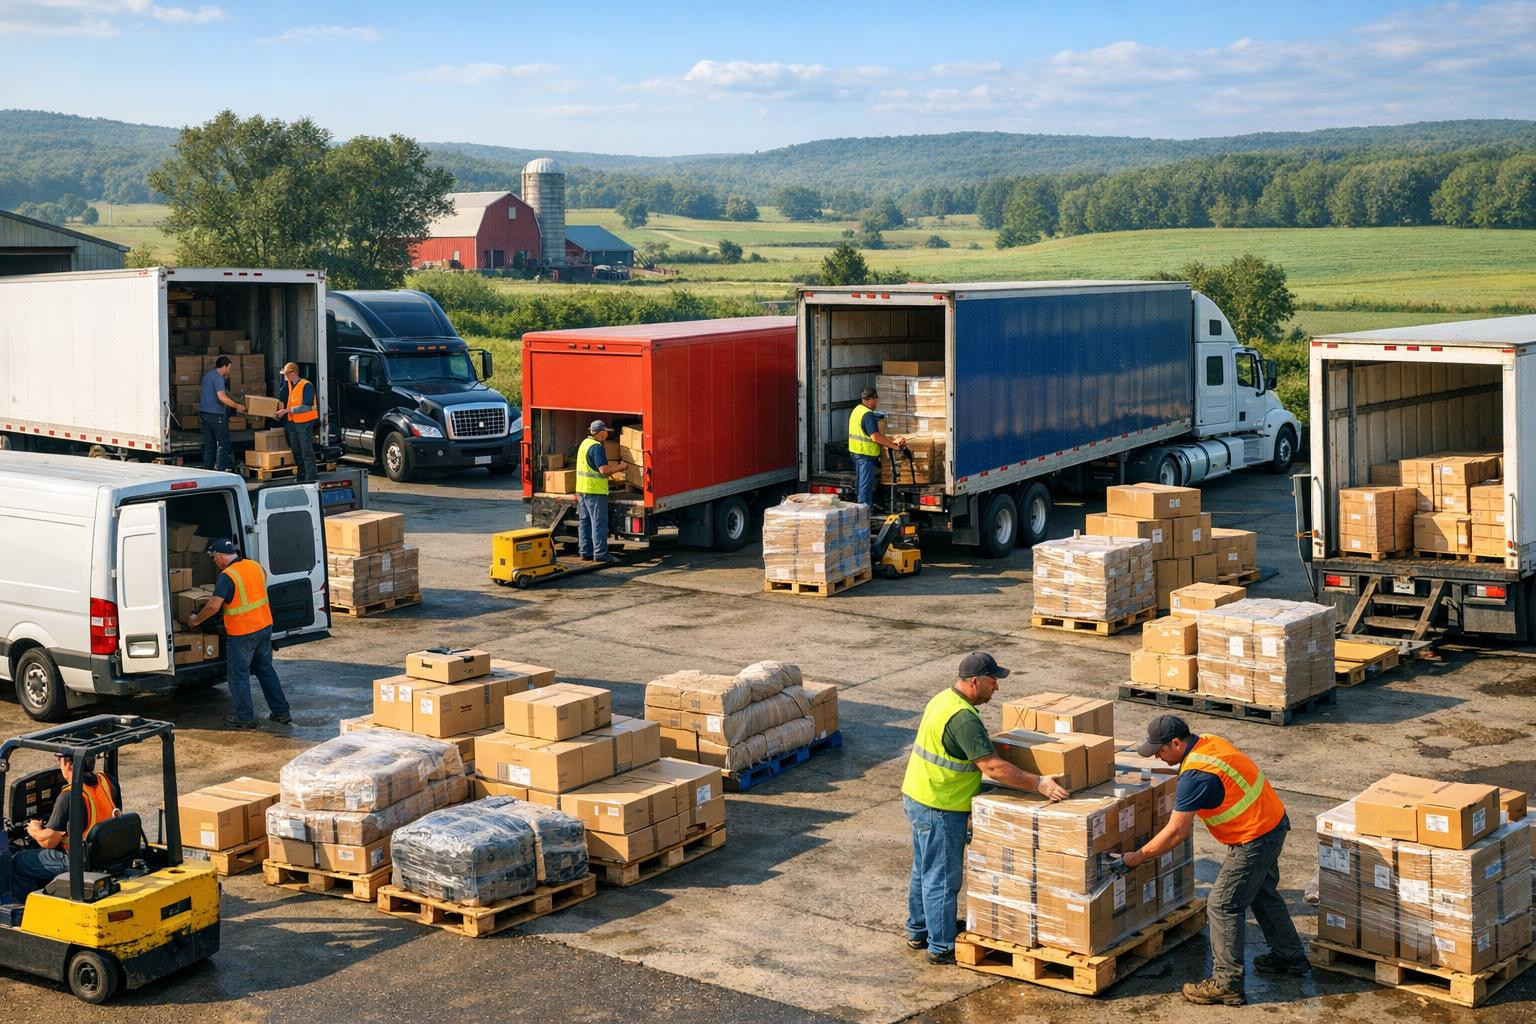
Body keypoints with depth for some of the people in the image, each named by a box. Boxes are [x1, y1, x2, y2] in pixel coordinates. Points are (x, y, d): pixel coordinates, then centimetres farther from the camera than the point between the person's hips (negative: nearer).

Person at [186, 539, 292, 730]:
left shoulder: (227, 576, -18)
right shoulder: (255, 566, 4)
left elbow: (213, 606, -23)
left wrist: (196, 620, -7)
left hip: (242, 633, -7)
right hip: (264, 627, 7)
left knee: (239, 675, 7)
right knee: (266, 669, 18)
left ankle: (245, 718, 14)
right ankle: (282, 712, 19)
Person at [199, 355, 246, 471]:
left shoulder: (207, 375, 15)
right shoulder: (218, 378, -14)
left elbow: (199, 391, 27)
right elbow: (222, 397, -26)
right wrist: (237, 406, -18)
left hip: (204, 412, 9)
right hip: (216, 414, -9)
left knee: (209, 444, 12)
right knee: (223, 443, -4)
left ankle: (207, 468, 12)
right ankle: (221, 469, -8)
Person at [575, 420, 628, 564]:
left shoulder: (585, 444, 15)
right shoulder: (597, 447, -16)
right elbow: (604, 469, -21)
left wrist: (615, 466, 17)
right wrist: (620, 467, -8)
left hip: (582, 489, 10)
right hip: (595, 490, -10)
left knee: (584, 522, 13)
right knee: (599, 523, -4)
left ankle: (585, 552, 17)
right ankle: (600, 553, -3)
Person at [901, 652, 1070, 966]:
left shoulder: (944, 699, 6)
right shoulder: (963, 718, -27)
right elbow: (993, 767, -30)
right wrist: (1038, 784, -28)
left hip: (918, 798, 10)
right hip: (939, 809, -10)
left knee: (924, 870, 22)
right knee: (943, 878, 2)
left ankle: (919, 931, 36)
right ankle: (942, 947, 12)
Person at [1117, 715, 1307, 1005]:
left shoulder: (1195, 776, -27)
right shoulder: (1209, 742, 1)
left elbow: (1177, 832, -23)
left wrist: (1139, 856, -12)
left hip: (1255, 838, -10)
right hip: (1273, 821, 10)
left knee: (1223, 906, -2)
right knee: (1263, 894, 27)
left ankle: (1226, 983, 4)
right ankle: (1290, 957, 42)